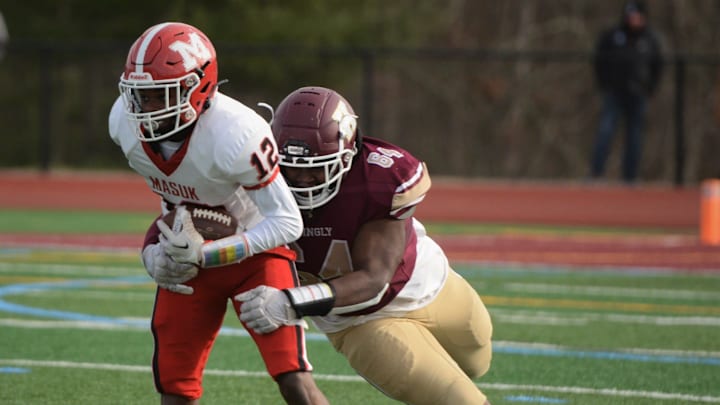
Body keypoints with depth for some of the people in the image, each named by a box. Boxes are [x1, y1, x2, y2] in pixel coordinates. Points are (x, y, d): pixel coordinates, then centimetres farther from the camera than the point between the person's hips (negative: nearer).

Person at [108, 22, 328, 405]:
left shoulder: (235, 135, -33)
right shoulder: (125, 122, -15)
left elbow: (287, 222, -26)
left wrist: (206, 255, -31)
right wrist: (154, 250, -2)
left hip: (254, 248, -5)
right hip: (187, 255, 5)